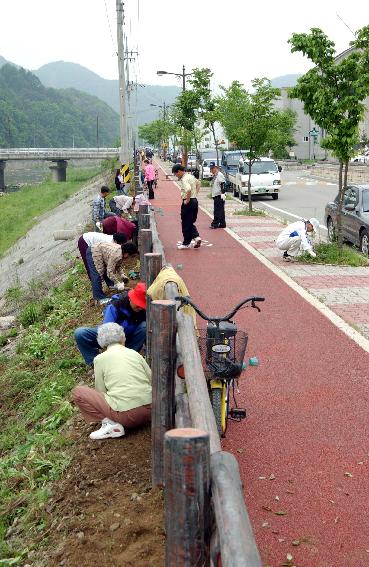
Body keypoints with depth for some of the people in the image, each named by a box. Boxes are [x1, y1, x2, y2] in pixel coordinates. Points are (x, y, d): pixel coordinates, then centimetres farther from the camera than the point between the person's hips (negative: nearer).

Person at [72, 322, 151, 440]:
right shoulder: (134, 353, 14)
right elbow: (152, 380, 15)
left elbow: (100, 391, 9)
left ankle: (110, 423, -4)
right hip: (150, 410, 4)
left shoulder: (100, 359, 6)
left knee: (78, 392, 9)